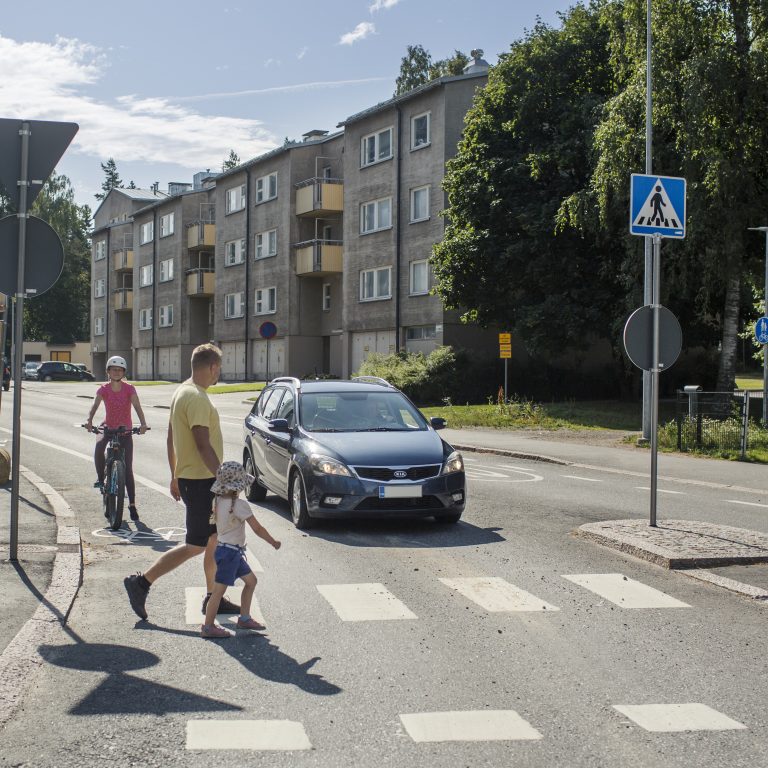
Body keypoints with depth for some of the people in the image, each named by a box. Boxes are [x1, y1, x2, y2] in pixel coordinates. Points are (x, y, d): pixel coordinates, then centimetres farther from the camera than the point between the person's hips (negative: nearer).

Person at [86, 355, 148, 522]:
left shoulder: (129, 389, -9)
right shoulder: (103, 389, -7)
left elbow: (137, 407, -21)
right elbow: (95, 405, -21)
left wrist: (143, 424, -39)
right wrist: (89, 420, -41)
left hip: (125, 430, -1)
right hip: (109, 428, 1)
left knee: (128, 469, -3)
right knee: (98, 448, -33)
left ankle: (132, 504, 4)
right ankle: (100, 478, -7)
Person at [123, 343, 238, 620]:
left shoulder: (182, 392, 12)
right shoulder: (197, 398, -19)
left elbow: (171, 439, 18)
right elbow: (203, 444, -25)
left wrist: (175, 476, 23)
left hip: (188, 476, 10)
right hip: (201, 481, -10)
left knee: (215, 540, 15)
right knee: (196, 546, -4)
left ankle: (213, 598, 21)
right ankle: (141, 582, -1)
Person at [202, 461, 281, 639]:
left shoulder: (217, 501, 2)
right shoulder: (240, 505, -20)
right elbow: (258, 529, -14)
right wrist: (274, 542, -1)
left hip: (224, 547, 9)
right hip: (230, 551, -9)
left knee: (251, 581, 18)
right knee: (219, 590, -2)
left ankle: (244, 618, 25)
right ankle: (208, 627, 3)